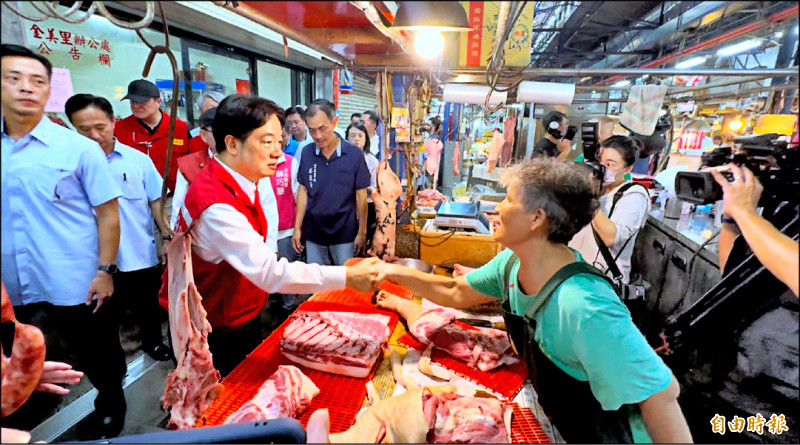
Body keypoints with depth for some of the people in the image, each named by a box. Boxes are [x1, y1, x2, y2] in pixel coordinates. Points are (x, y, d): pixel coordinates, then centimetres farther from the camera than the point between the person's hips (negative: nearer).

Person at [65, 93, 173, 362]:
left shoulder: (138, 159, -4)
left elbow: (155, 201, 2)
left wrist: (167, 237, -5)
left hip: (142, 255, 1)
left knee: (148, 307, 20)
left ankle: (152, 342, 44)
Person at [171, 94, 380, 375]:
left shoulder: (239, 183, -2)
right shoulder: (216, 205, -34)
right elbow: (270, 273, -41)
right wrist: (347, 276, -41)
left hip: (244, 316, 9)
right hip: (218, 333, -8)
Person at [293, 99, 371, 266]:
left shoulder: (354, 154, -12)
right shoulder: (306, 153, -5)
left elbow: (361, 196, -6)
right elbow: (303, 191, 4)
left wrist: (362, 232, -5)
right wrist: (297, 228, 2)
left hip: (345, 233, -2)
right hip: (313, 233, 3)